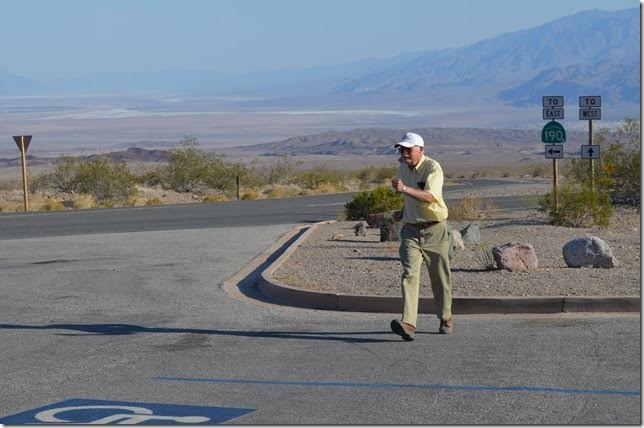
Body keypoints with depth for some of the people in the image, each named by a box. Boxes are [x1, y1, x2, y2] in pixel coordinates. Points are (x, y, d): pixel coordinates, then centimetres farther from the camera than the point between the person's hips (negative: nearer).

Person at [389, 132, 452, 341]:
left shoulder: (433, 167, -15)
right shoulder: (402, 168, 9)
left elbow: (430, 196, -31)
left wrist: (405, 189, -42)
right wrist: (403, 212, 11)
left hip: (435, 229, -5)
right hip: (411, 229, 5)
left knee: (440, 277, 8)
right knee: (409, 274, -13)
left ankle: (445, 319, 27)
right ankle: (408, 323, -24)